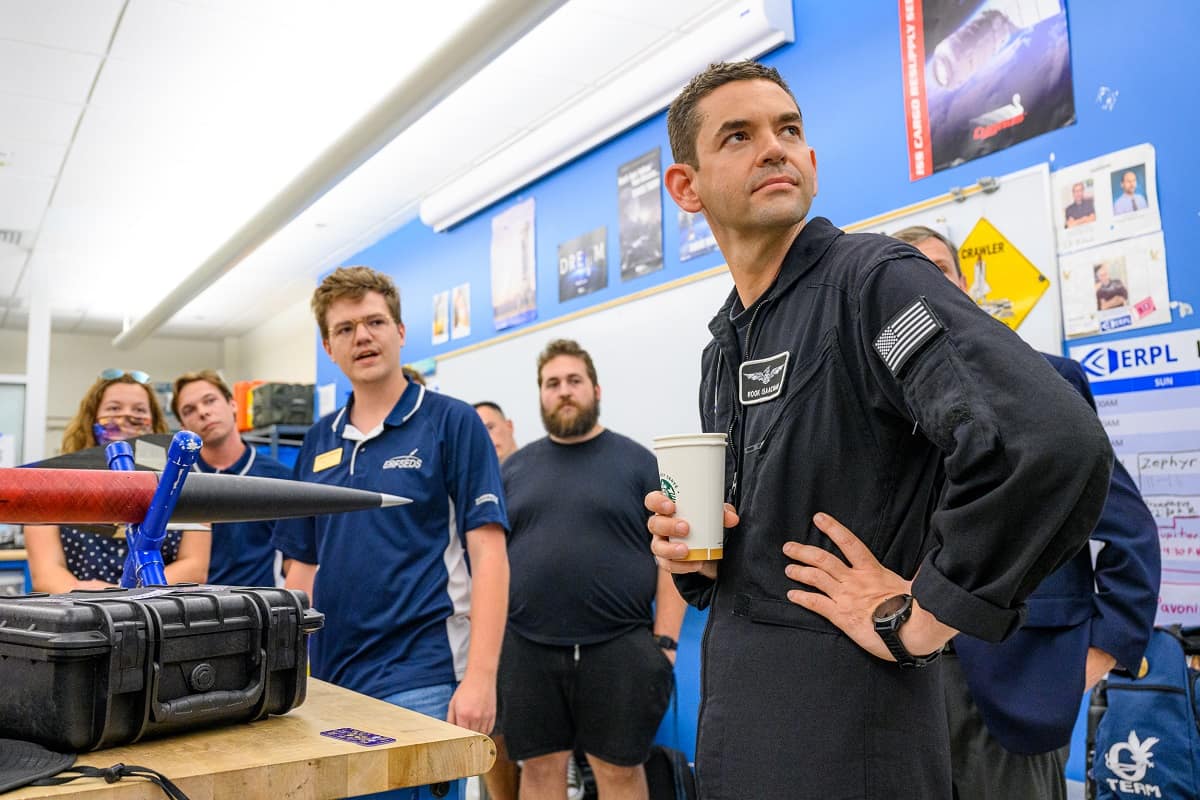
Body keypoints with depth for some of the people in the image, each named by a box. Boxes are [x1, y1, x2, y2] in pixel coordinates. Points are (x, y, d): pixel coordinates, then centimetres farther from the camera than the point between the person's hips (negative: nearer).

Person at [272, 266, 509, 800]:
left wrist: (480, 677, -19)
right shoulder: (318, 441, 10)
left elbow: (488, 555, -12)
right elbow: (303, 566, 15)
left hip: (422, 679, -5)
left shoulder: (452, 423, -6)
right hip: (330, 679, 6)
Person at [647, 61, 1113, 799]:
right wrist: (690, 554, -1)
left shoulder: (872, 279, -14)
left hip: (848, 730, -7)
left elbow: (1054, 444, -30)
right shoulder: (724, 346, 10)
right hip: (734, 712, 8)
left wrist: (917, 619, -20)